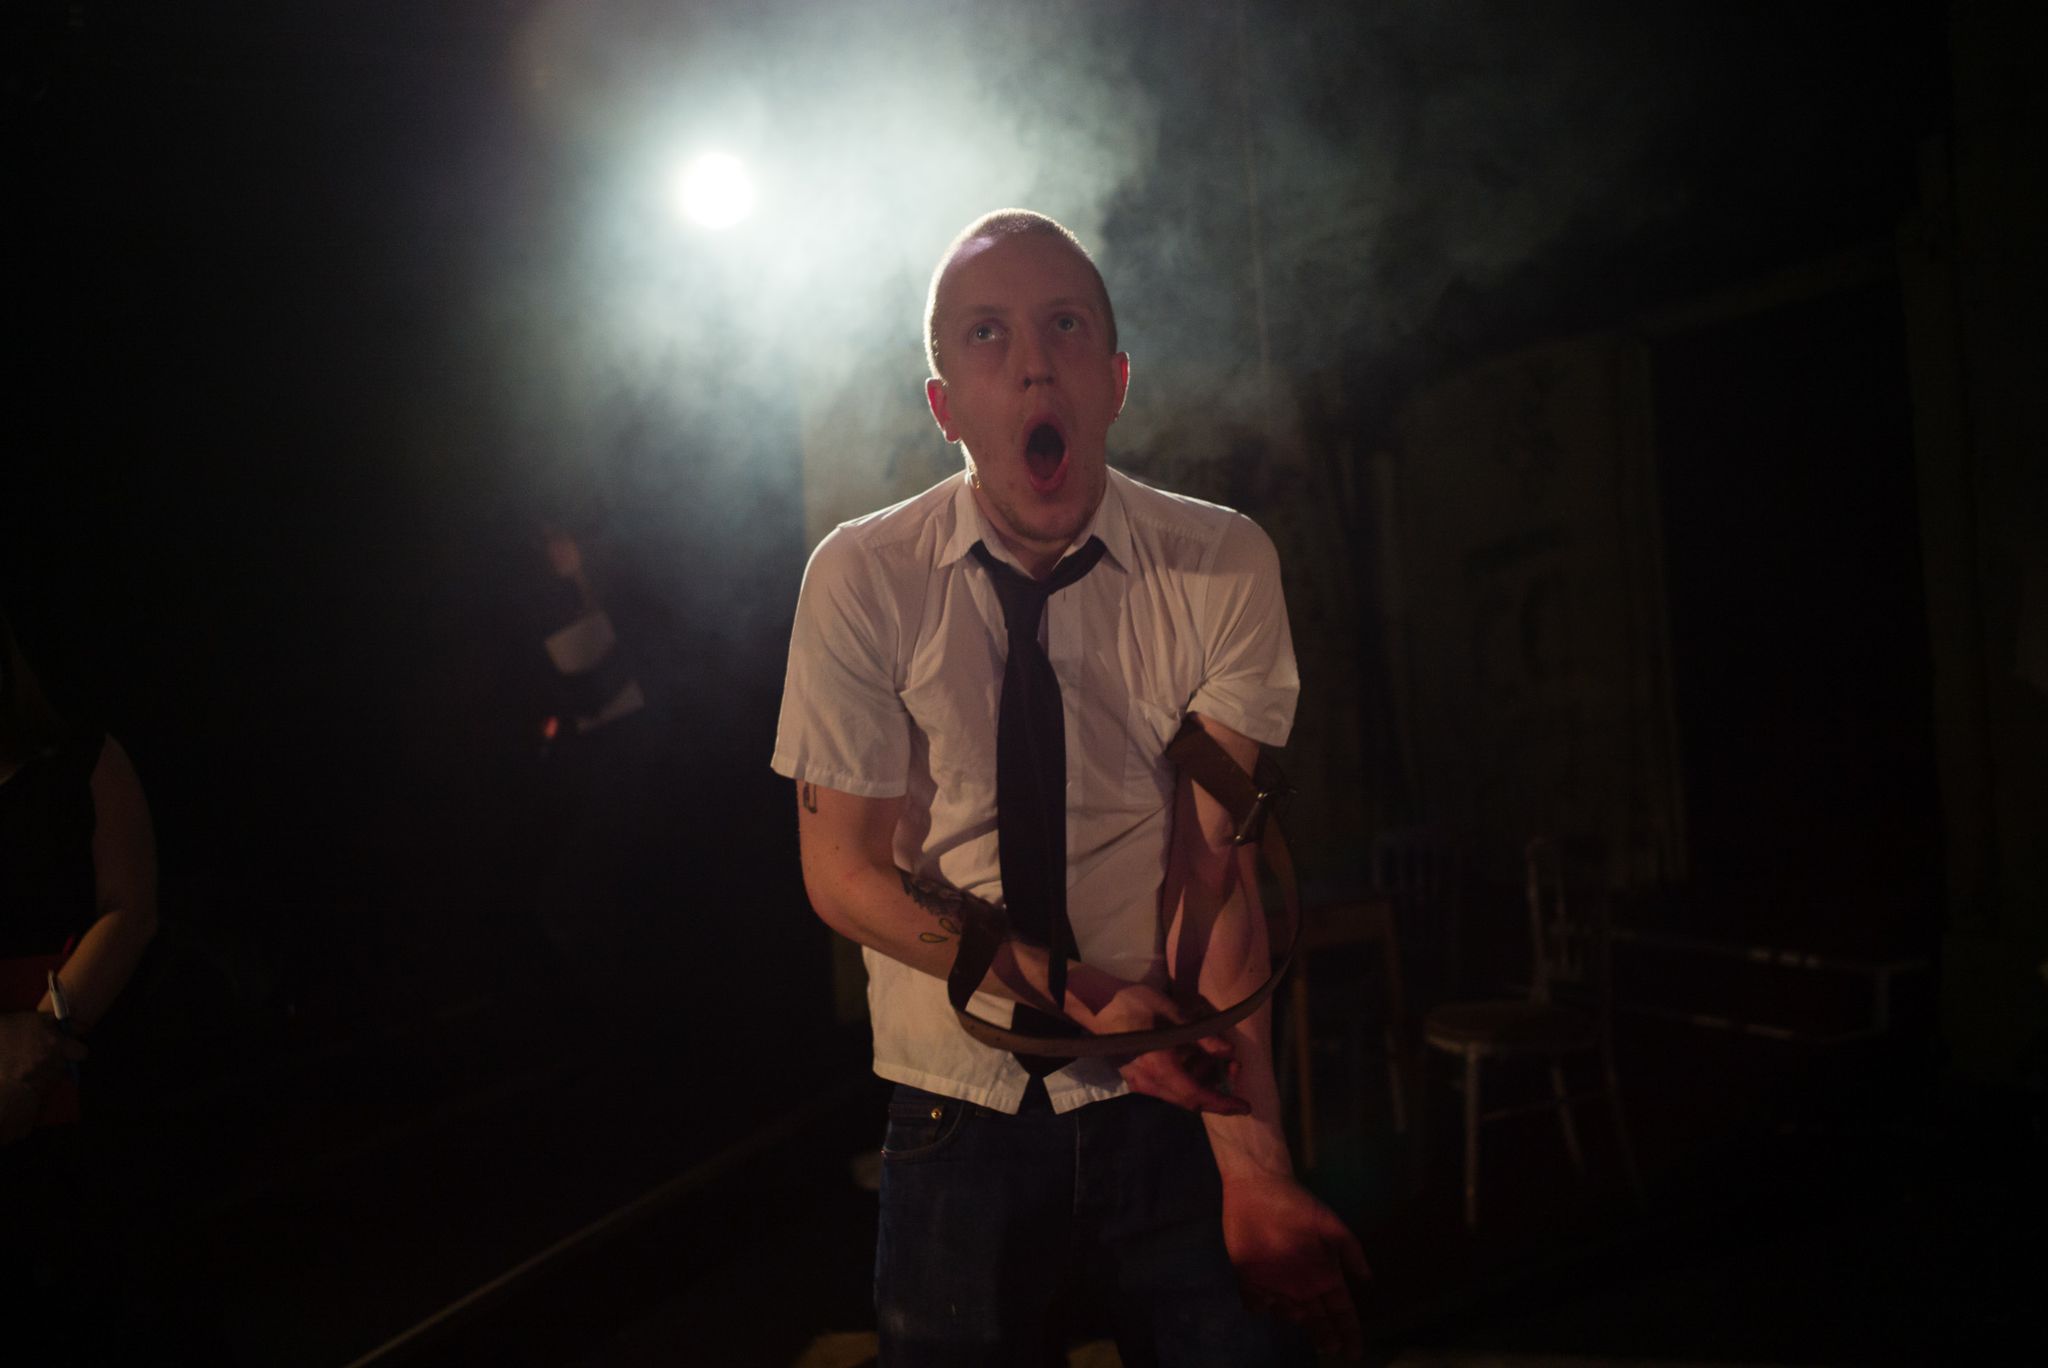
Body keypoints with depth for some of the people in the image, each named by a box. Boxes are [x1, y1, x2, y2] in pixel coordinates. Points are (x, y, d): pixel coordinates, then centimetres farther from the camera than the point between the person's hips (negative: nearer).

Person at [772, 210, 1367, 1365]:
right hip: (960, 1113, 0)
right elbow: (846, 872, -7)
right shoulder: (861, 579, -8)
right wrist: (1089, 1002, -18)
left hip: (1179, 1105, 0)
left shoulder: (1223, 564, -8)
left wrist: (1253, 1163, -23)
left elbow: (1216, 860, -13)